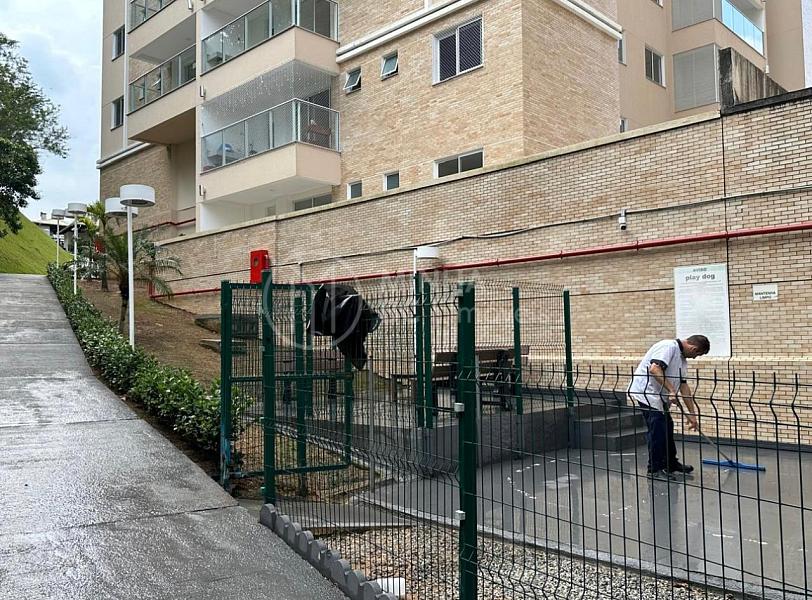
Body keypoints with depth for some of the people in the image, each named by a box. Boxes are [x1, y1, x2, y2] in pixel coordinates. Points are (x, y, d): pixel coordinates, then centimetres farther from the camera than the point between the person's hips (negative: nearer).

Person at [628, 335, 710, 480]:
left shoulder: (682, 359, 14)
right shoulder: (669, 346, -17)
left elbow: (684, 386, 16)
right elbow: (654, 369, -31)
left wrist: (692, 413, 15)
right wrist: (671, 391, -29)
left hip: (658, 395, 10)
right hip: (645, 391, -10)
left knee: (667, 427, 17)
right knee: (657, 430, -8)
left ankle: (671, 463, 31)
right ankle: (654, 469, 2)